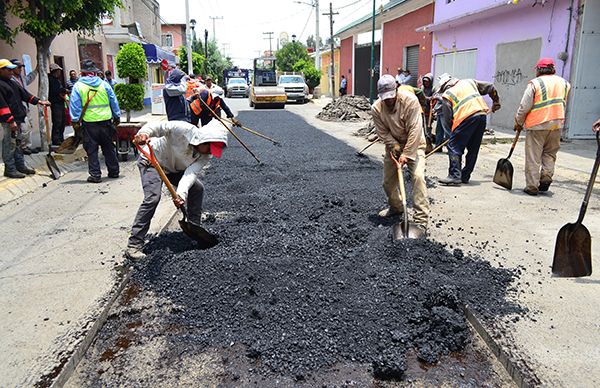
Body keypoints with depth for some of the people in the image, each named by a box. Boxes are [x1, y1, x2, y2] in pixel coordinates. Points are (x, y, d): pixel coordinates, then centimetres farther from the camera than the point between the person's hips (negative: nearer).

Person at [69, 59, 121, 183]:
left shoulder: (78, 86, -2)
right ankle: (114, 171, 20)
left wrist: (75, 121, 2)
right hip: (106, 121, 2)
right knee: (109, 147, 13)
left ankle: (95, 175, 4)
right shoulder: (104, 84, 4)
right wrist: (117, 116, 18)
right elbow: (114, 102, 8)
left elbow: (75, 105, -4)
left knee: (91, 150, 4)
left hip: (89, 123, -2)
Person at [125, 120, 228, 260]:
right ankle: (134, 245, -20)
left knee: (198, 188, 1)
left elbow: (192, 173, -29)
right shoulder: (184, 130, -33)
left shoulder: (206, 155, -17)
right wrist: (143, 133, -57)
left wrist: (182, 193, -47)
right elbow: (158, 126, -35)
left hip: (174, 168, 7)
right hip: (152, 161, -7)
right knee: (153, 198, -24)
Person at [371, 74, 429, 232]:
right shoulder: (376, 108, -14)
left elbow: (414, 130, -26)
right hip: (393, 145, 4)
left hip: (413, 144, -4)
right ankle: (396, 207, 37)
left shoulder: (410, 100, -25)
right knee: (388, 180, 9)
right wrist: (395, 146, -22)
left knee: (418, 176, -20)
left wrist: (406, 154, -28)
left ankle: (421, 220, -18)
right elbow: (383, 132, -9)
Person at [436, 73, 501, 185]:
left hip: (466, 118, -6)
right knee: (473, 149, 12)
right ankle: (465, 176, 18)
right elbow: (490, 87, 27)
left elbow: (447, 118, 3)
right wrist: (496, 102, 38)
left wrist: (453, 129, 19)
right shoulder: (469, 82, 24)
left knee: (454, 146, -2)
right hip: (482, 115, 6)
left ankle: (454, 176, -10)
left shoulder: (447, 94, 8)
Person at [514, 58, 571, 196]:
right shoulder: (564, 83, 11)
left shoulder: (535, 83, -8)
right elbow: (563, 104, 17)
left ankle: (532, 186, 3)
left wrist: (518, 123, 3)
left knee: (533, 157, 1)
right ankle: (546, 177, 8)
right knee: (550, 154, 20)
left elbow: (525, 107, -9)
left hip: (537, 125, -5)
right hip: (557, 124, 5)